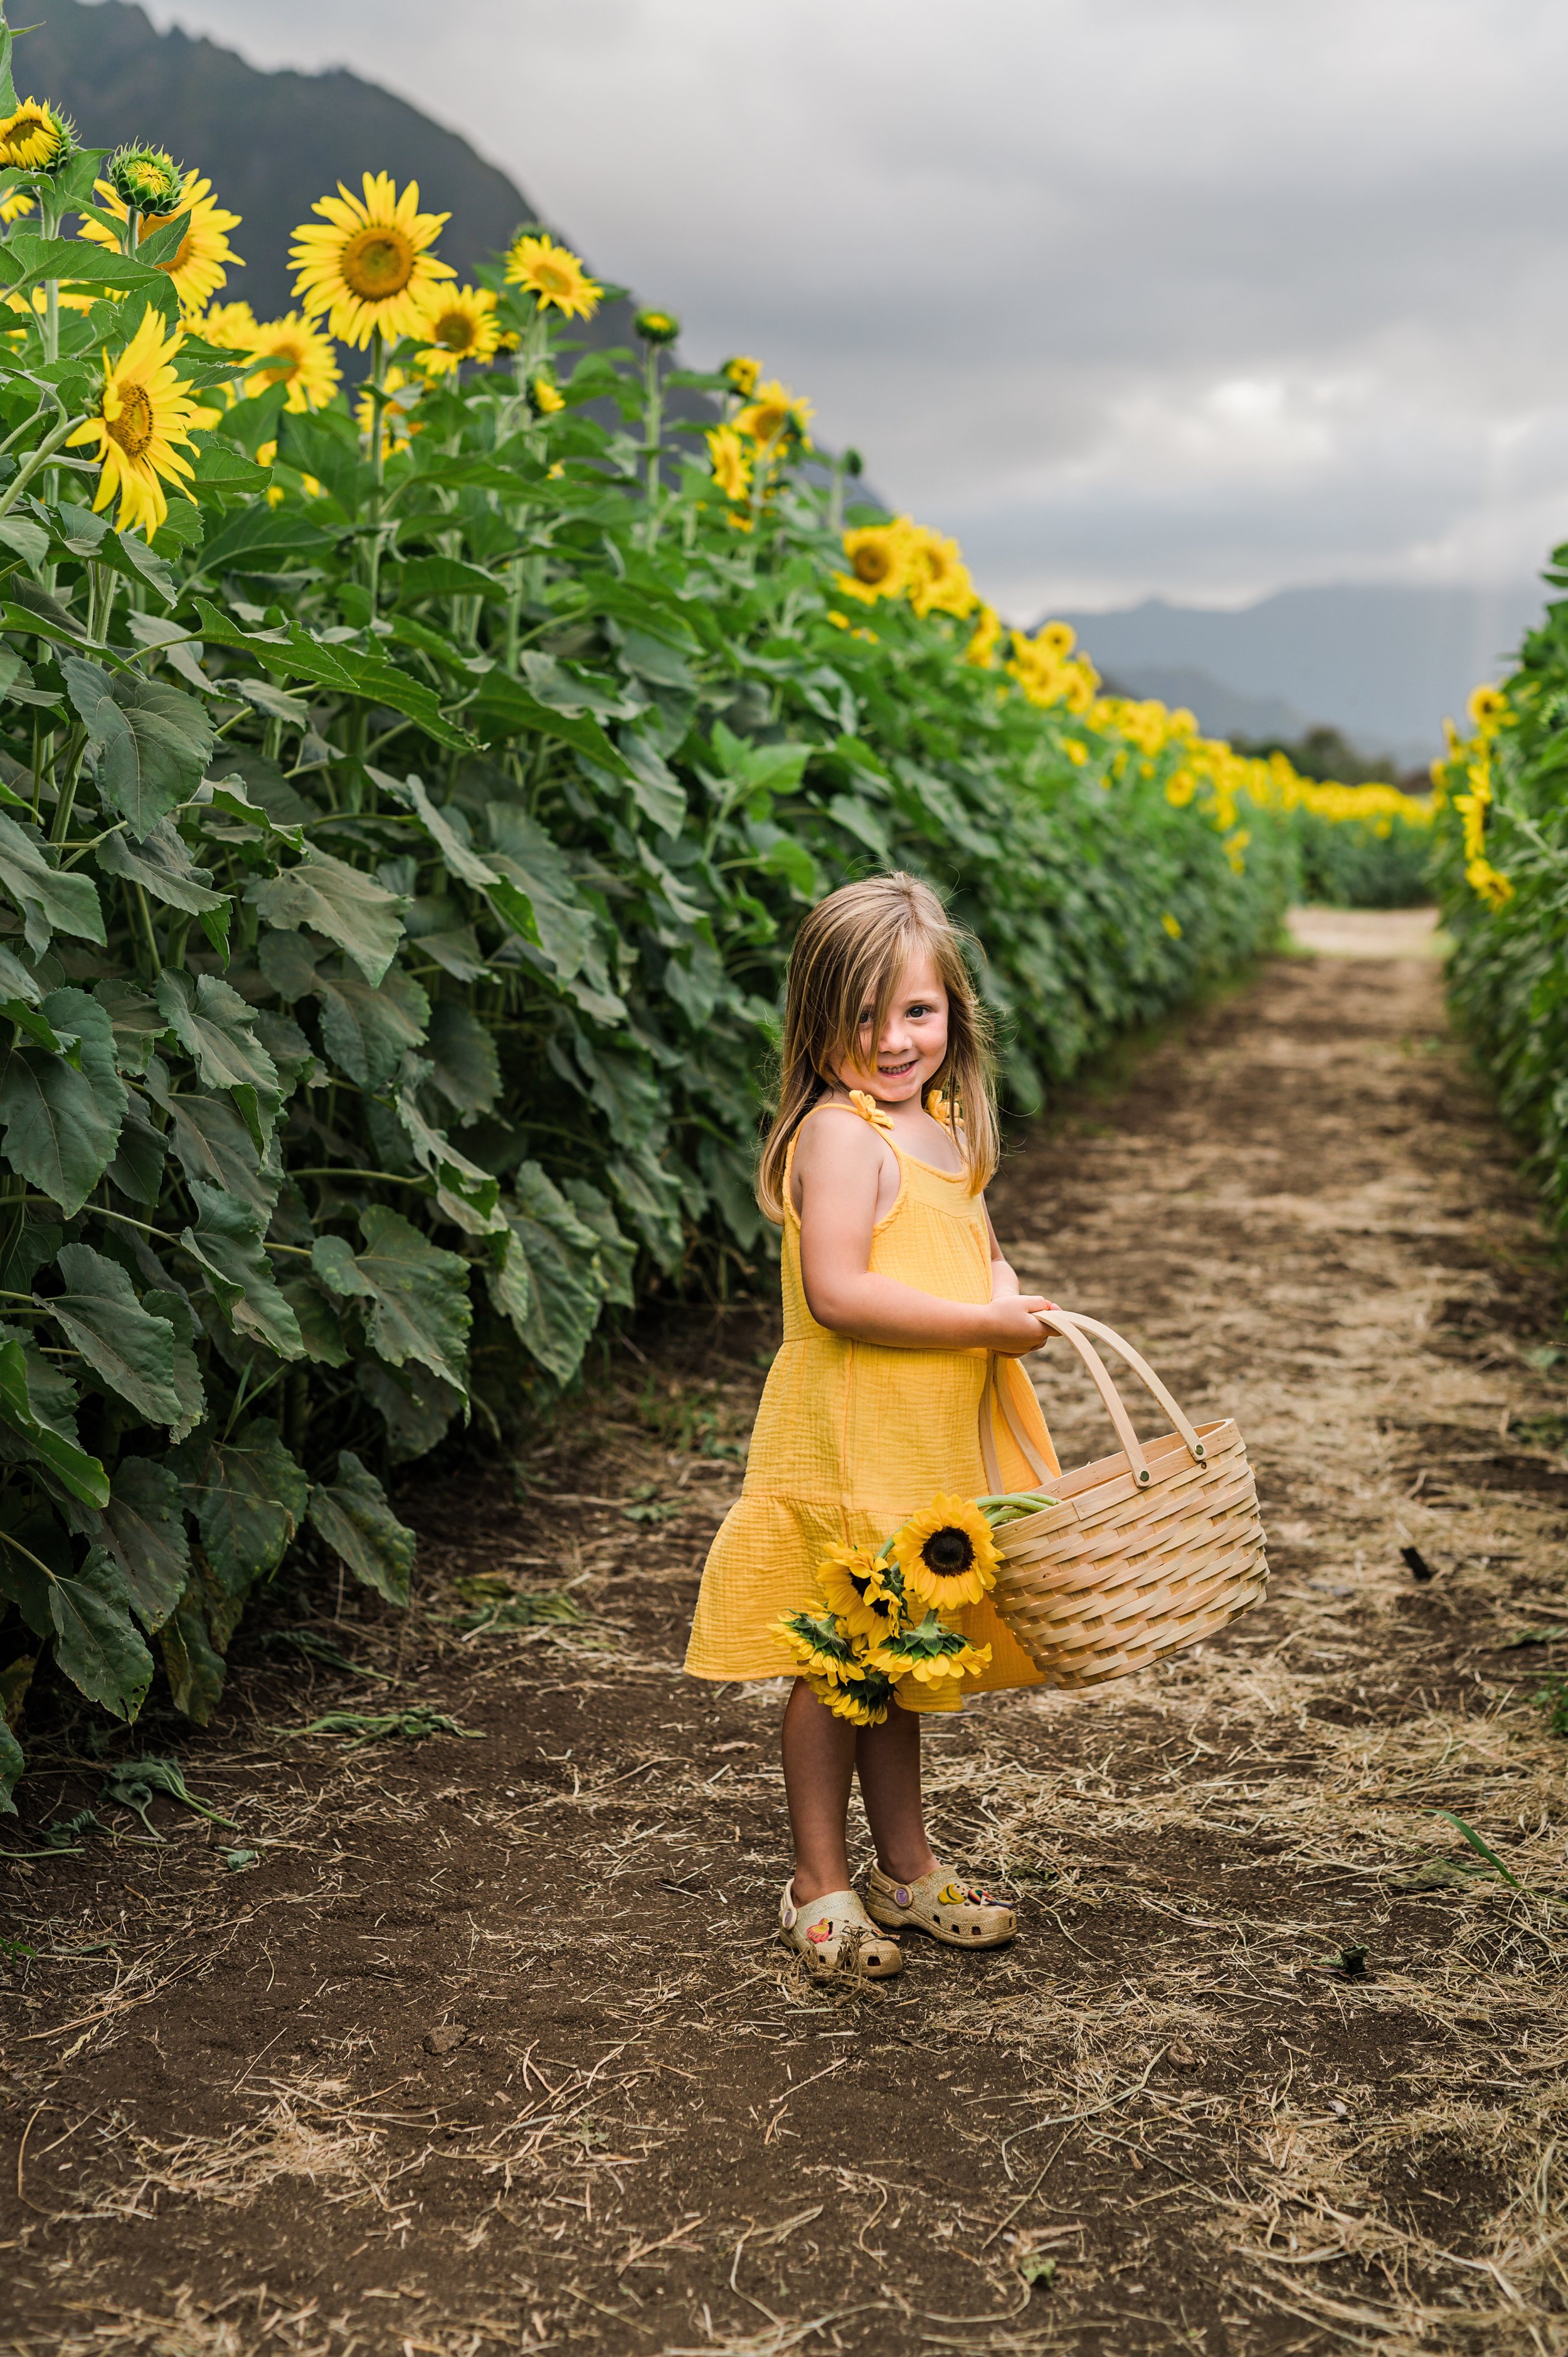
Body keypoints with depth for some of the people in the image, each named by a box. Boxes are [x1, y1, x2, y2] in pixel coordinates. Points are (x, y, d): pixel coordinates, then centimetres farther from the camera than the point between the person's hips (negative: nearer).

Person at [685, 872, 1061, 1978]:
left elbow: (977, 1247, 25)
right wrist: (983, 1325, -22)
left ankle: (907, 1867, 33)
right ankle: (821, 1886, 18)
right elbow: (837, 1291, -27)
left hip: (929, 1448, 9)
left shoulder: (941, 1126, 11)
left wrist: (1005, 1286, 2)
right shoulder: (841, 1134, -17)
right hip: (846, 1443, -9)